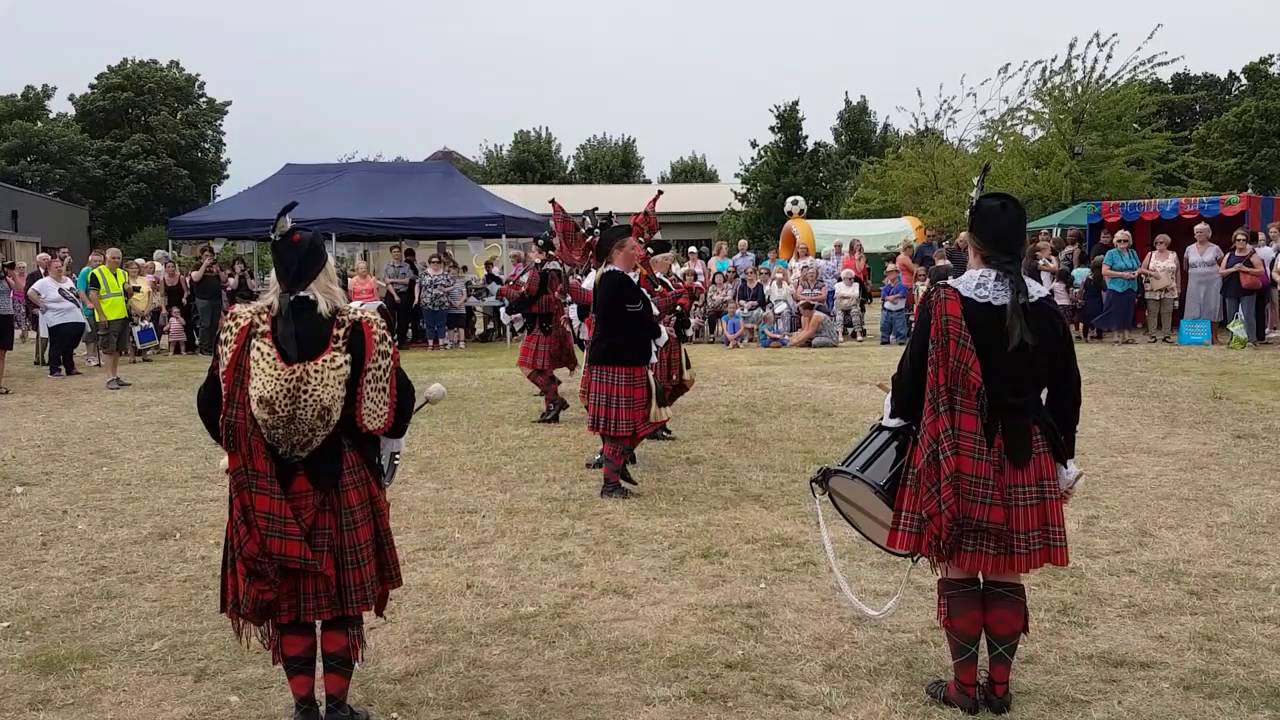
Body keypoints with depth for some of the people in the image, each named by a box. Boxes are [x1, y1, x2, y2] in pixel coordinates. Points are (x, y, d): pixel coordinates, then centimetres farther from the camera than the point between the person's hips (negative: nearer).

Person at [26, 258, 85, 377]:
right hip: (57, 321, -7)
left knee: (70, 346, 15)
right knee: (57, 346, -1)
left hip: (76, 319, 7)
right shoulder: (44, 282, -9)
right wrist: (42, 305, -16)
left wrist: (78, 304, 13)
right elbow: (30, 293, -19)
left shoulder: (68, 280, 15)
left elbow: (75, 295, 29)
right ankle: (54, 371, 5)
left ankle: (70, 369, 25)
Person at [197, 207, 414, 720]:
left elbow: (211, 405, 2)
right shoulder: (357, 332, -13)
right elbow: (396, 406, -8)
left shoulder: (244, 331, -7)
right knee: (341, 595, 12)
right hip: (341, 485, -1)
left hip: (269, 488, 2)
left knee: (287, 598, 14)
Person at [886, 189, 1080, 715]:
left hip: (959, 453, -3)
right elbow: (1066, 385, 5)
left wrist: (898, 420, 10)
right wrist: (1058, 449, 15)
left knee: (959, 569, 8)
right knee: (1006, 572, 12)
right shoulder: (1042, 304, 0)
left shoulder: (946, 301, -12)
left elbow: (914, 376, -7)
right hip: (1023, 453, 4)